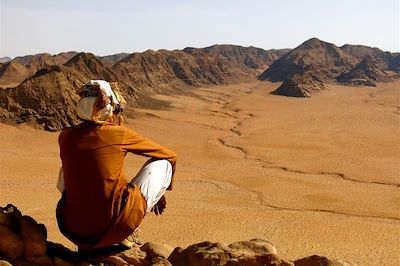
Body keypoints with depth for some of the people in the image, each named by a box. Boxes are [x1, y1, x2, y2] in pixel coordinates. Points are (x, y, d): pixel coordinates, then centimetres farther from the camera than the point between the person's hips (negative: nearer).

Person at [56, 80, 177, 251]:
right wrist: (159, 191, 29)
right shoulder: (121, 134, -4)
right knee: (162, 164, 10)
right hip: (113, 231, -4)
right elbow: (170, 156, 12)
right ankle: (124, 237, 8)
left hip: (73, 232, 4)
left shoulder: (65, 137, 3)